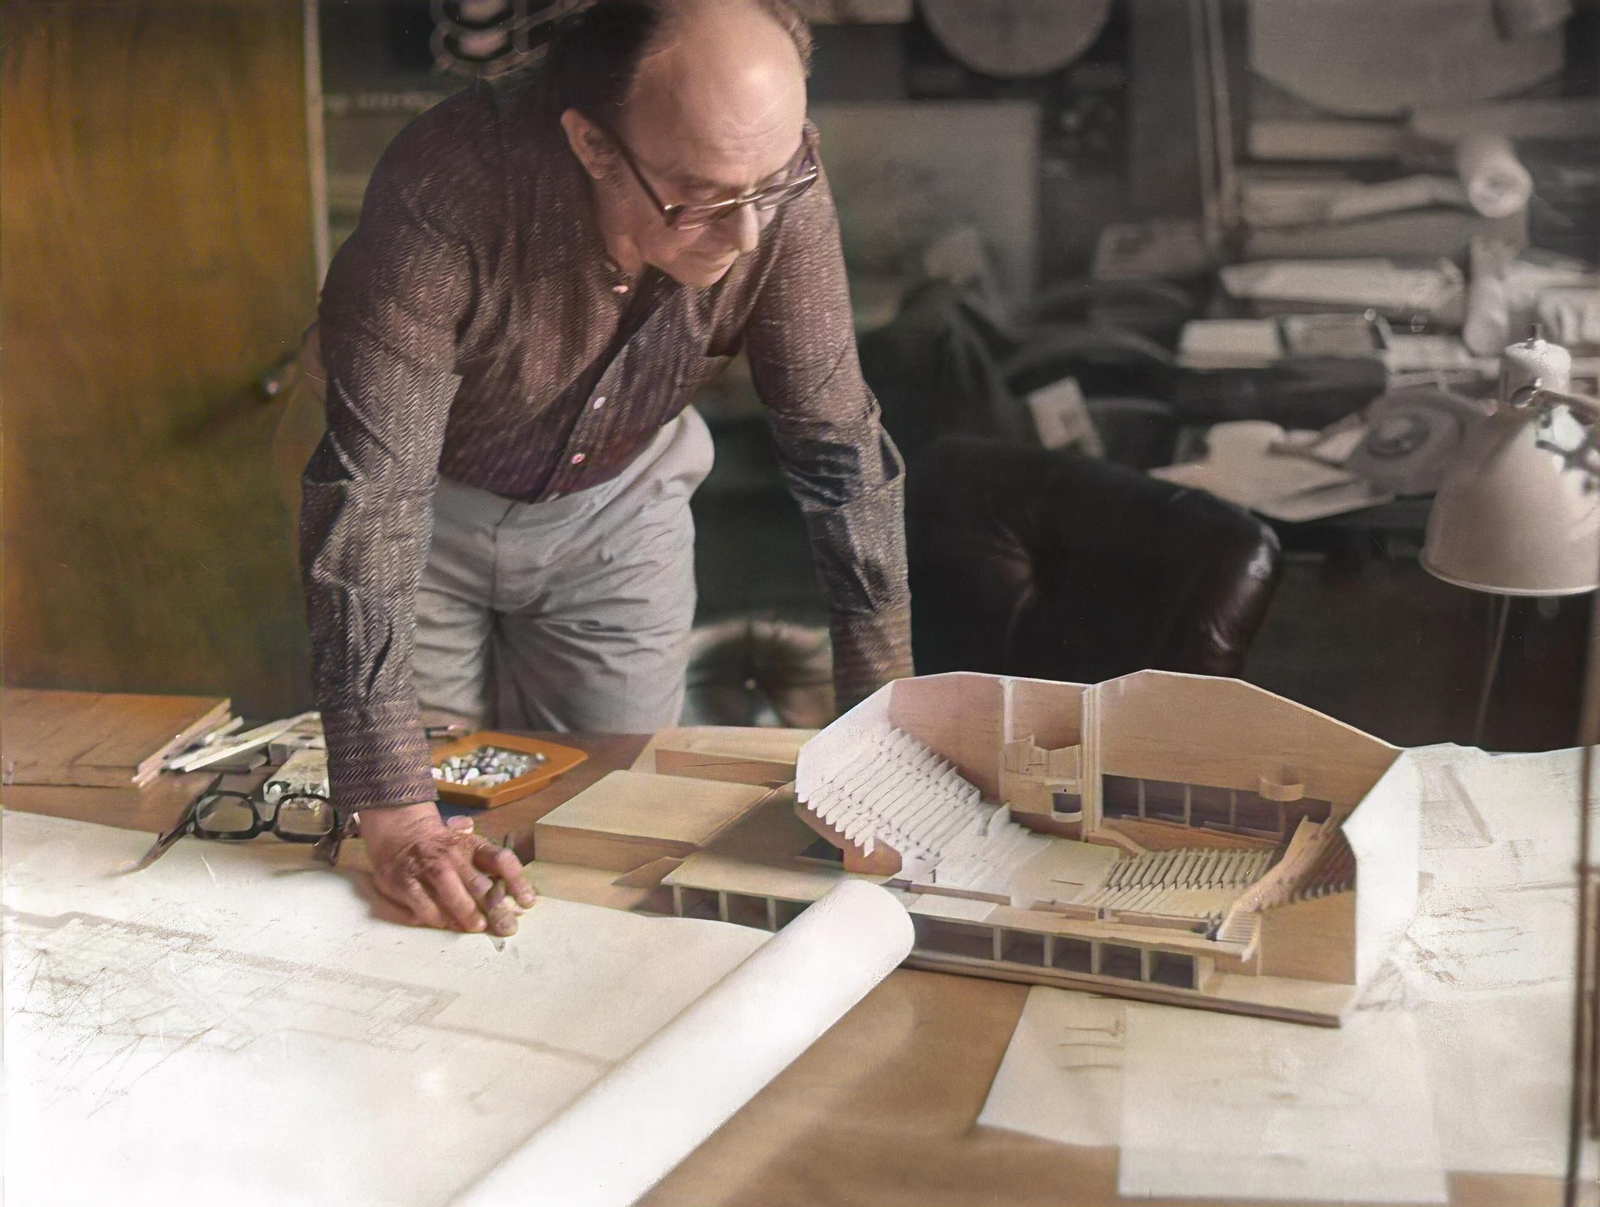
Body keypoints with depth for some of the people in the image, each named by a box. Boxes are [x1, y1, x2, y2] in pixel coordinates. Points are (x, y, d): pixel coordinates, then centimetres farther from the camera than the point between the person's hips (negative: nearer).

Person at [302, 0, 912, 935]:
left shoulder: (776, 180, -29)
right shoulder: (446, 199, -40)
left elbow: (839, 445, -19)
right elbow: (368, 495, -41)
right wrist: (395, 815, -46)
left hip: (620, 504, 2)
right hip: (434, 504, -2)